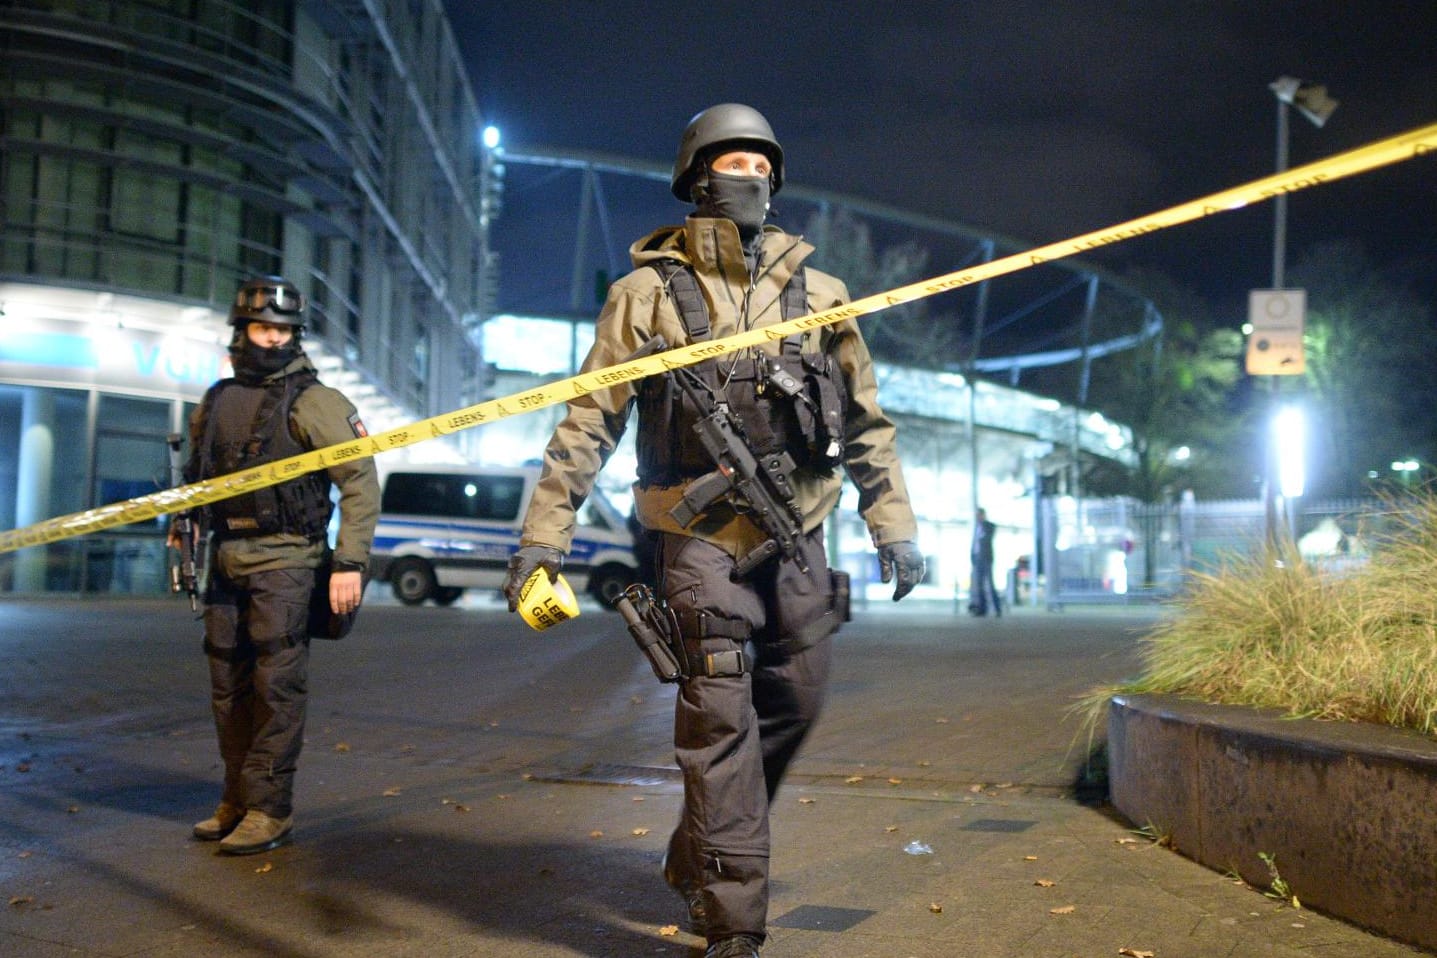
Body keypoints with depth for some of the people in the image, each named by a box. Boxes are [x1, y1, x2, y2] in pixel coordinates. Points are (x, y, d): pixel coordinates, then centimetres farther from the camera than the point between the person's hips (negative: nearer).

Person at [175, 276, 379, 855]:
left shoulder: (313, 401, -6)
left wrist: (350, 562, -16)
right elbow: (197, 475, 22)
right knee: (228, 687, 11)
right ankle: (236, 801, 22)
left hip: (284, 562, -6)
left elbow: (361, 481, -10)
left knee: (277, 686, -6)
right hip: (226, 562, 6)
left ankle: (269, 810, 0)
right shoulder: (216, 401, 12)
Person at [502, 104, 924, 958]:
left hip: (798, 540, 4)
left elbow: (865, 421, 13)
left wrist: (895, 527, 8)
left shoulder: (815, 293, 10)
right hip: (704, 540, -4)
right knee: (721, 721, -6)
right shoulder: (648, 293, 1)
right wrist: (543, 537, -8)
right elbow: (588, 424, -2)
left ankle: (697, 861, 33)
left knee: (793, 706, 11)